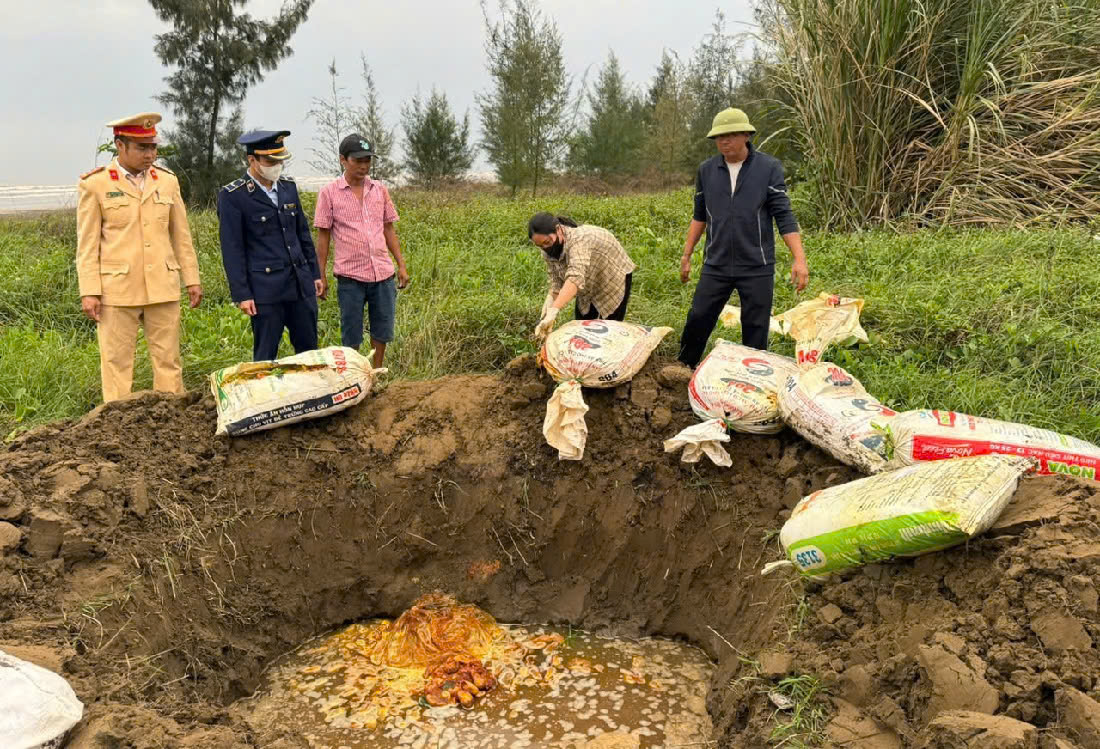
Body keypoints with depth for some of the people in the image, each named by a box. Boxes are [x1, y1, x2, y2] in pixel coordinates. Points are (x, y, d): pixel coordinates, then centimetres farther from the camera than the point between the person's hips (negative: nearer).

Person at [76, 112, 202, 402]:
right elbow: (87, 244, -1)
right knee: (116, 362, 2)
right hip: (117, 289, -3)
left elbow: (181, 236, 13)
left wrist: (192, 280, 11)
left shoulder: (168, 181, 9)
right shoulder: (94, 184, -1)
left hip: (163, 287, 3)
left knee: (168, 359, 8)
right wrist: (89, 292, -6)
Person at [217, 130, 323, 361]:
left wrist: (315, 273, 16)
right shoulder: (232, 196, -7)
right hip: (265, 288, -5)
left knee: (308, 350, 10)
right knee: (265, 356, 2)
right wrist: (242, 294, -11)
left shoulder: (288, 186, 10)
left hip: (301, 283, 6)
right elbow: (232, 249, -8)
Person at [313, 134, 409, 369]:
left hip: (383, 272, 3)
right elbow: (323, 236, 1)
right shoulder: (329, 193, -1)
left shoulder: (379, 189, 8)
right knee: (351, 337, 5)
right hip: (350, 276, -3)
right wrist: (321, 276, 0)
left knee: (382, 332, 11)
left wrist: (401, 265, 9)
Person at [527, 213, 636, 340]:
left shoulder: (578, 240, -39)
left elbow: (575, 277, -52)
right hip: (590, 283, 7)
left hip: (614, 276, -7)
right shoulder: (548, 251, -14)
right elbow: (556, 283, -13)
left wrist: (553, 311, -62)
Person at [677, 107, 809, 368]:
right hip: (716, 265, 2)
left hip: (757, 267, -2)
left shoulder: (769, 168, -5)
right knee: (698, 319, 4)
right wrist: (686, 255, 15)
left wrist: (800, 258, -16)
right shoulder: (706, 170, 5)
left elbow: (783, 215, -7)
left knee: (755, 328, 4)